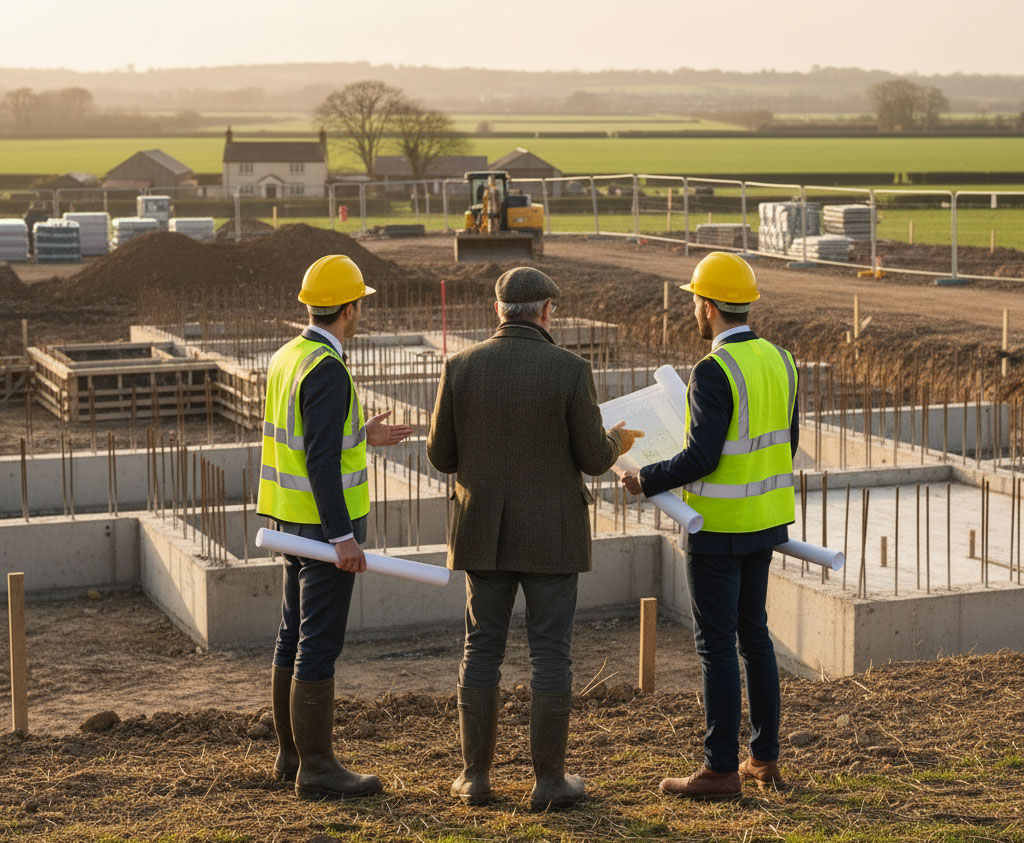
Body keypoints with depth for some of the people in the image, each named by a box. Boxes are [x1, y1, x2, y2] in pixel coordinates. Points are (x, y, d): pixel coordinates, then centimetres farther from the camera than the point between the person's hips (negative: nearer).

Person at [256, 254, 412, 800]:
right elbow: (320, 460, -25)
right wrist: (343, 536, -25)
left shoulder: (287, 358, 9)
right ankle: (316, 769, 1)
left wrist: (358, 437, 21)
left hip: (292, 519, 10)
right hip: (325, 522, -10)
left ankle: (292, 754, 23)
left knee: (296, 638, 15)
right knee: (319, 646, -4)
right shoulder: (327, 371, -20)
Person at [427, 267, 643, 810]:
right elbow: (594, 459, -7)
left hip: (484, 533, 3)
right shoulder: (569, 369, -11)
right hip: (550, 534, -2)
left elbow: (441, 456, 2)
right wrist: (617, 441, 16)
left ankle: (476, 776, 14)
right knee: (550, 653, 5)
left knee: (482, 649, 11)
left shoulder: (461, 367, -4)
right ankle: (549, 780, 9)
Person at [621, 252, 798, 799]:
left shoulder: (713, 373, -20)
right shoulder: (778, 360, 5)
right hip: (766, 519, 8)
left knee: (716, 644, -1)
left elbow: (701, 457, -22)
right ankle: (765, 758, 21)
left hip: (719, 527, -8)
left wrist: (646, 480, -9)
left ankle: (721, 770, 3)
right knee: (753, 634, 16)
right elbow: (786, 445, 12)